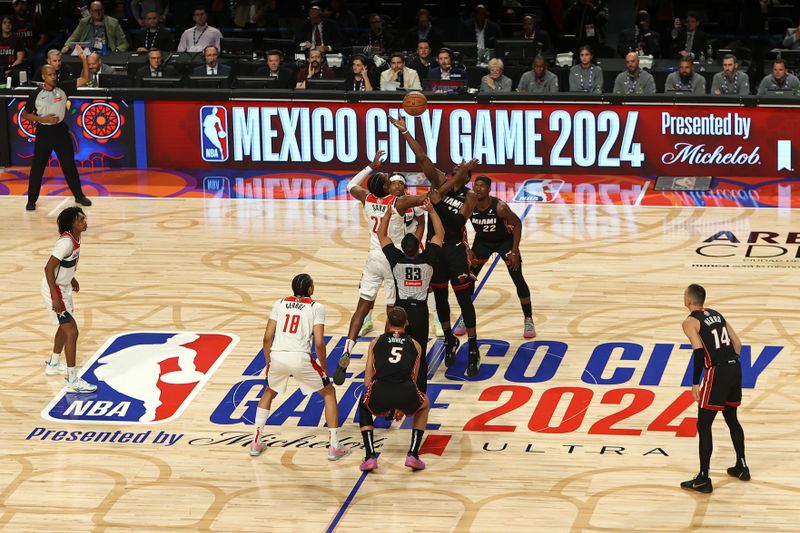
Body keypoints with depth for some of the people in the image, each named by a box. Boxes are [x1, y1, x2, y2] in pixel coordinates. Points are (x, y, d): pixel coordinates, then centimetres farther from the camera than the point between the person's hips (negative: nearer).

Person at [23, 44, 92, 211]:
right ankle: (32, 199, 13)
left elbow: (84, 79, -10)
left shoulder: (63, 88, -5)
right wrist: (44, 119, -15)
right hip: (43, 132, -2)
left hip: (60, 130, 2)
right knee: (37, 167, 3)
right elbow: (25, 114, -1)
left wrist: (84, 58, -21)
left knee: (69, 165, 7)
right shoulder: (36, 94, -9)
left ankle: (79, 195, 18)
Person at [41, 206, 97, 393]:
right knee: (72, 332, -11)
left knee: (65, 326, 27)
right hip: (55, 290, -10)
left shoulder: (73, 239, 1)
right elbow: (48, 268, -29)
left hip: (63, 287, 10)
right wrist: (56, 298, -30)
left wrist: (71, 278, 29)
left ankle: (53, 364, 48)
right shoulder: (66, 242, -28)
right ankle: (72, 381, -11)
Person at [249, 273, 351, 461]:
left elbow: (267, 337, 12)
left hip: (277, 356, 3)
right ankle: (334, 447, 12)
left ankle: (256, 442, 29)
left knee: (269, 393, 33)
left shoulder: (280, 303, 16)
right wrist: (324, 368, 12)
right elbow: (319, 343, -1)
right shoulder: (316, 307, 6)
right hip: (300, 358, -3)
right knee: (329, 393, 18)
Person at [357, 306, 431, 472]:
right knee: (424, 406, 36)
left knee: (364, 406, 36)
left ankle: (370, 456, 21)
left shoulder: (376, 342, 23)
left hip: (380, 391, 0)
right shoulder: (415, 345, 24)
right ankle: (413, 454, 21)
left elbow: (367, 380, 23)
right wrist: (401, 406, 51)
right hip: (407, 394, 0)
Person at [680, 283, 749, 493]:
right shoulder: (717, 315, 18)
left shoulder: (690, 322, -5)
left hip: (717, 373, -8)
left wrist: (695, 383, -12)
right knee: (731, 419, 26)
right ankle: (741, 467, 36)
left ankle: (703, 480, -2)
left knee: (703, 426, -1)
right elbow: (737, 343, 16)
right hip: (735, 368, 8)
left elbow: (699, 351, -16)